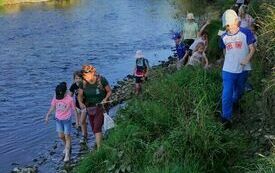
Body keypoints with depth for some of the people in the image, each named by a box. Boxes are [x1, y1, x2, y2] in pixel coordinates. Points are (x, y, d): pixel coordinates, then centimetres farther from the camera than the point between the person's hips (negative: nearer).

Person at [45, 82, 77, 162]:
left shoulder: (70, 99, -21)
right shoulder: (56, 98, -10)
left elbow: (74, 109, -11)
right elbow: (52, 107, 4)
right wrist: (47, 116, 6)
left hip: (67, 120, -4)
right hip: (58, 119, 4)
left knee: (67, 136, 1)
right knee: (61, 136, 12)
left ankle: (67, 154, 8)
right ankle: (67, 146, 41)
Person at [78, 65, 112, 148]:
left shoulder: (101, 80, -14)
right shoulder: (83, 83, -5)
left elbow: (109, 91, -3)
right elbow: (80, 95, 2)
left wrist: (105, 99, -21)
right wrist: (80, 103, -18)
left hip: (100, 107, -5)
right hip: (90, 108, 5)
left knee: (97, 128, -15)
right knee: (94, 128, 15)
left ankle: (99, 148, -14)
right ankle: (100, 143, 37)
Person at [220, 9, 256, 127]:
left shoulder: (246, 33, -7)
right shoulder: (224, 37, 4)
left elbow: (252, 49, -7)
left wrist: (247, 59, -22)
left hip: (242, 70, -1)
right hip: (228, 70, 1)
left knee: (239, 91, 19)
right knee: (226, 94, -10)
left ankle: (234, 103, 49)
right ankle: (227, 117, -7)